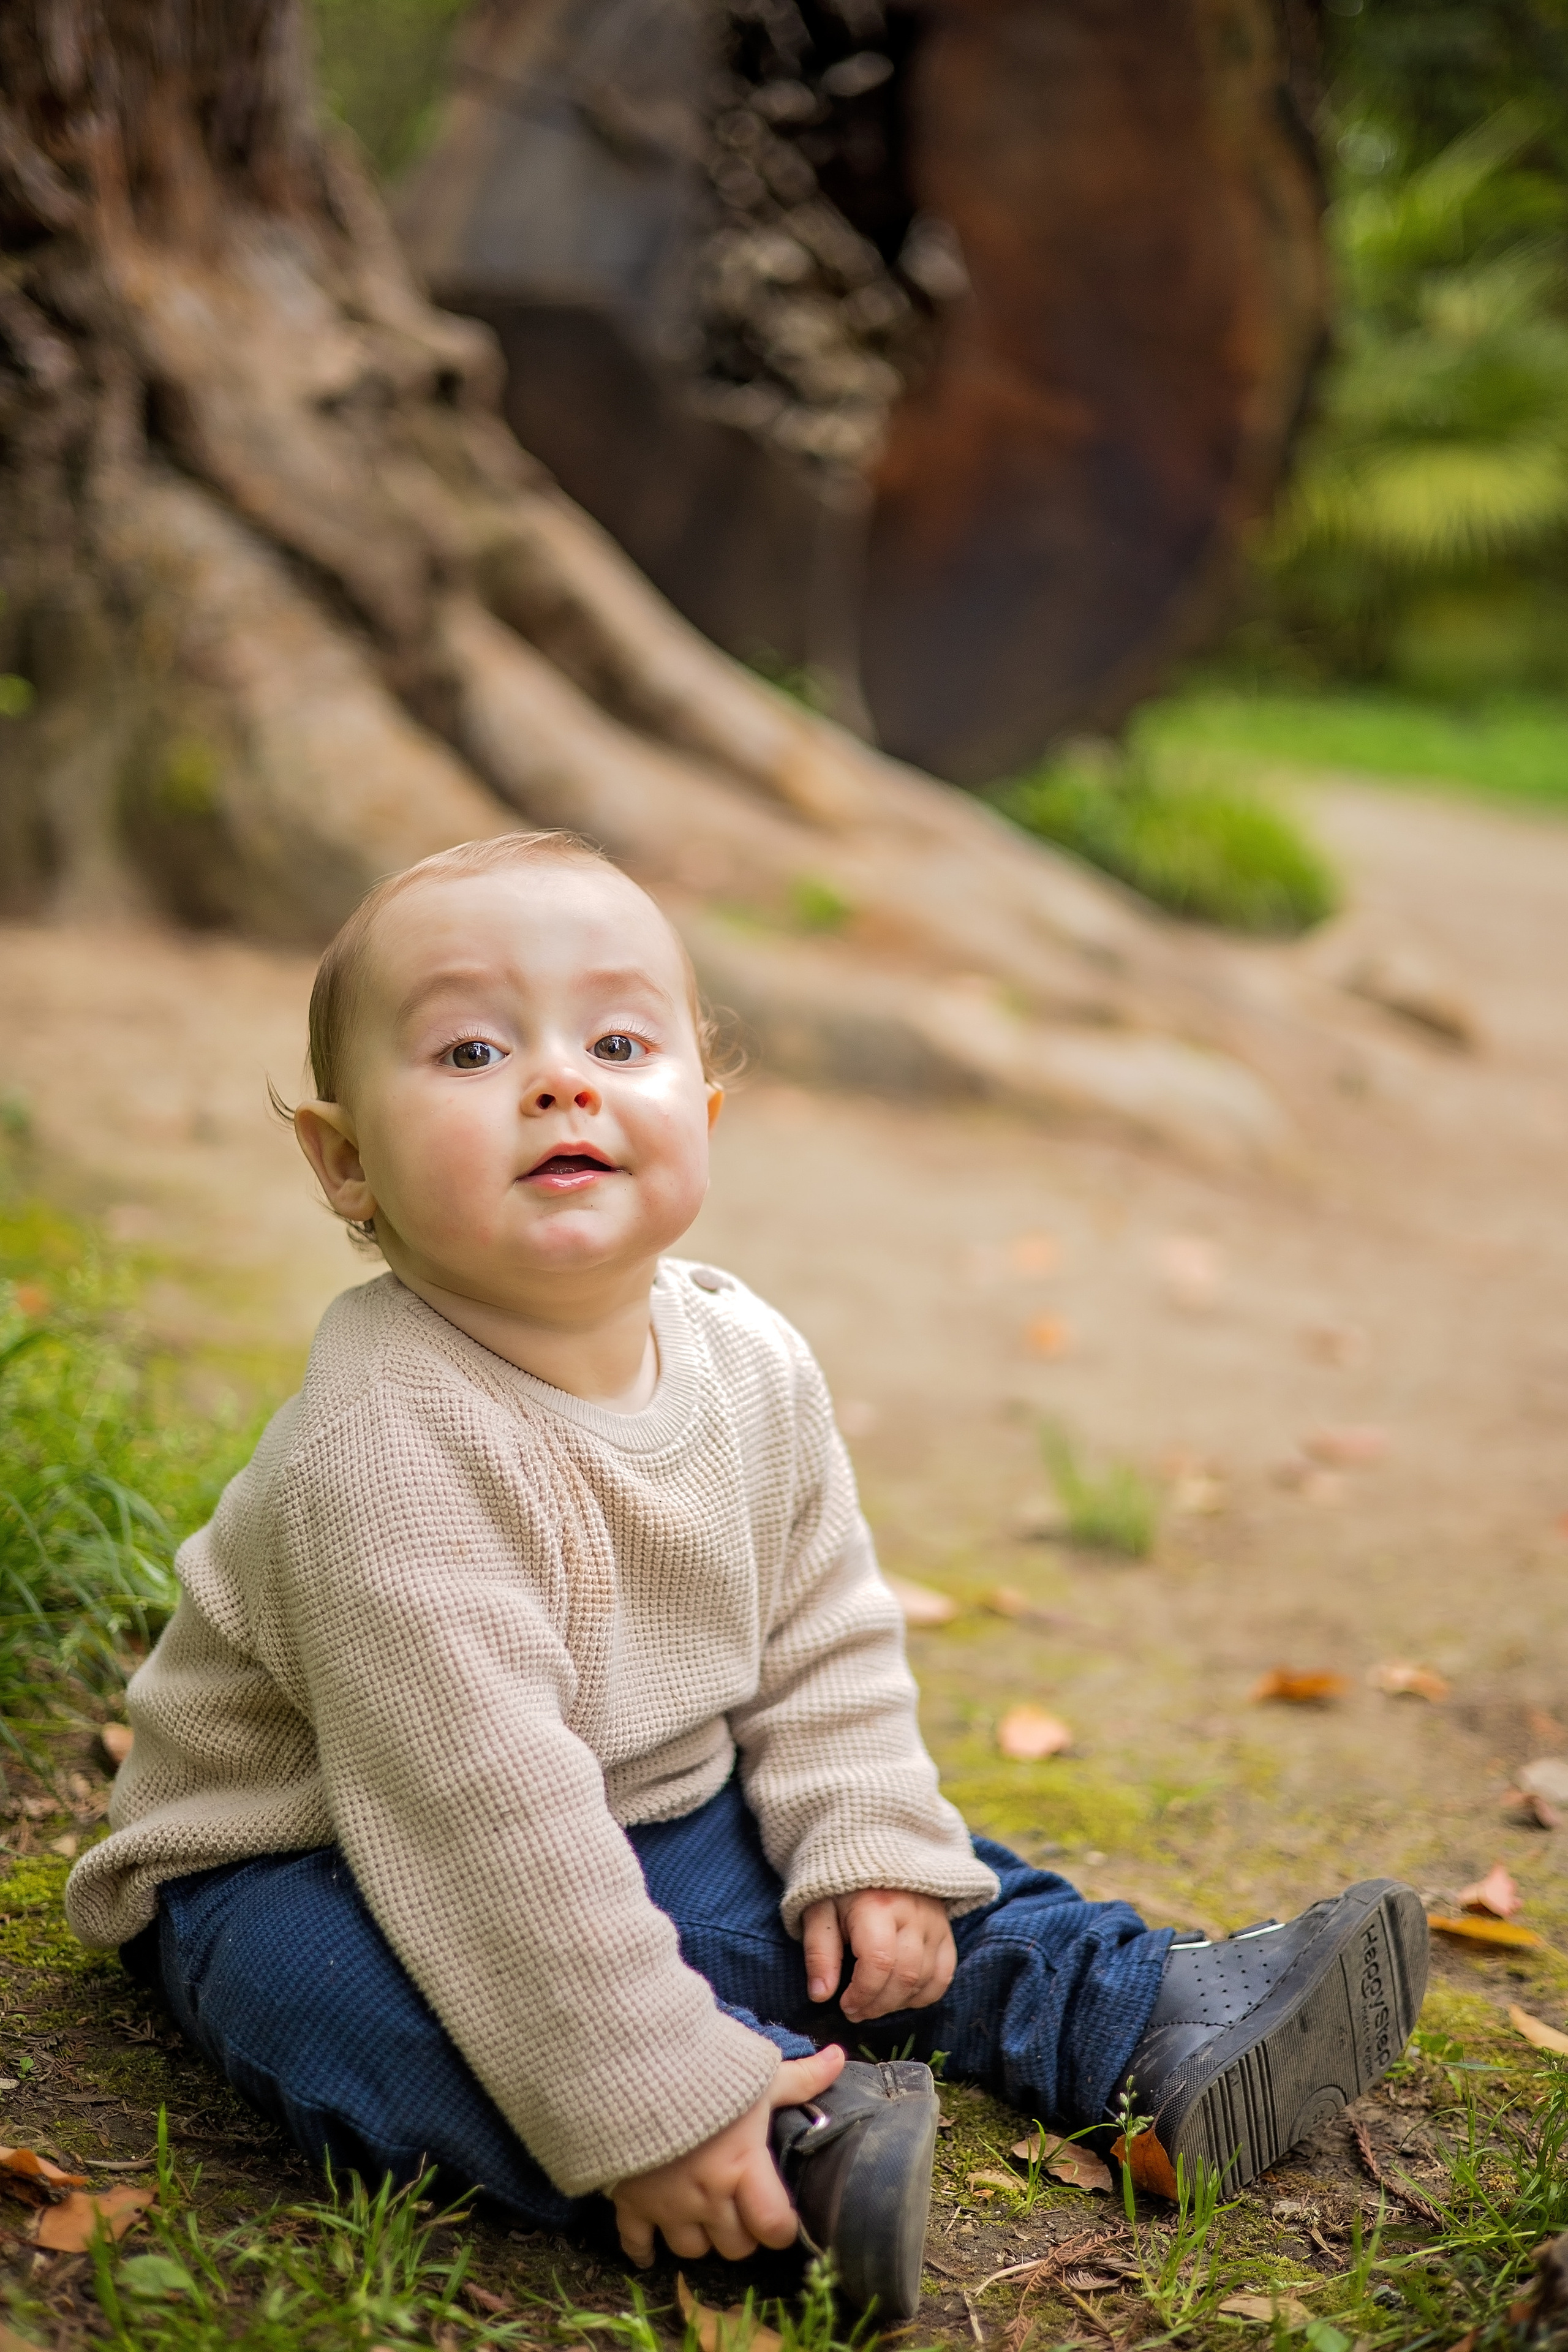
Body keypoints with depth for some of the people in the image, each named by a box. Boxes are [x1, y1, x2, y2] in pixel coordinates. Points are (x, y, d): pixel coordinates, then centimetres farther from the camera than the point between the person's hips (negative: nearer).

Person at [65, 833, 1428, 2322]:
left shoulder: (753, 1365, -9)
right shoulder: (390, 1456, -33)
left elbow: (825, 1647, 6)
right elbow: (483, 1812, -35)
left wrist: (871, 1854, -4)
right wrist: (645, 2096, -33)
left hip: (653, 1813, 8)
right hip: (312, 1863, -7)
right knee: (356, 2003, -36)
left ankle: (1154, 2024, 15)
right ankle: (800, 2135, -37)